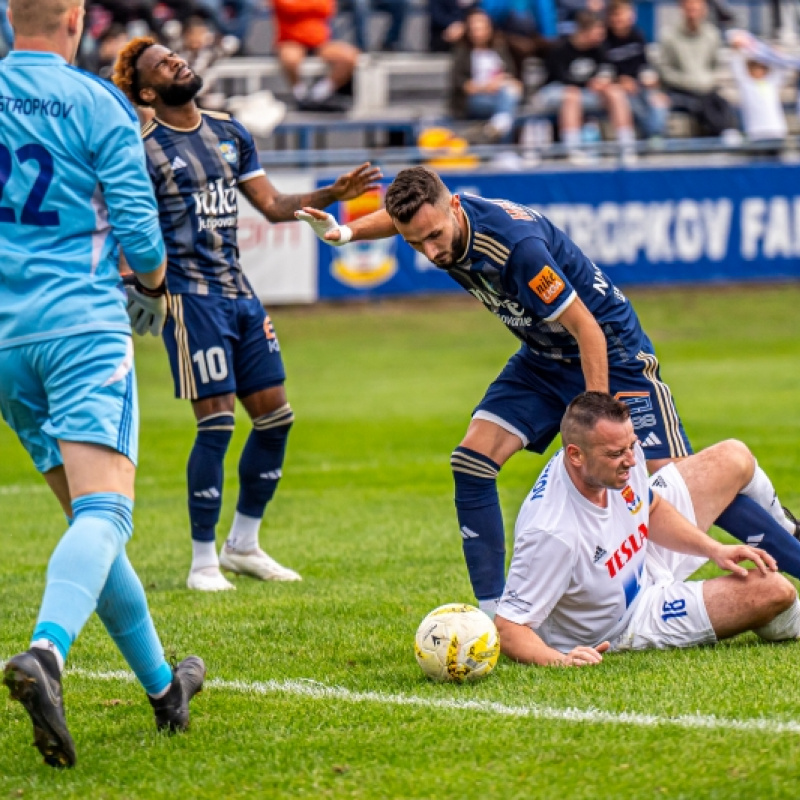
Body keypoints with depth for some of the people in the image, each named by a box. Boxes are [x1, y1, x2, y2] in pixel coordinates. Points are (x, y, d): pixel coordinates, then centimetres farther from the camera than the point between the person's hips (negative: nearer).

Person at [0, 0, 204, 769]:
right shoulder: (96, 103, -4)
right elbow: (138, 229, -4)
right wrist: (153, 293, 17)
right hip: (83, 326, -5)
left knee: (87, 514, 15)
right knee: (105, 509, -15)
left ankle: (162, 685, 25)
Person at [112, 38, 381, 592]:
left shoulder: (230, 133, 13)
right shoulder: (146, 150, -7)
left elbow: (273, 205, 17)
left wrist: (333, 194, 6)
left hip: (240, 292, 7)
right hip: (192, 296, -7)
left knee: (276, 416, 7)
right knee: (217, 424, -11)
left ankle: (244, 545, 22)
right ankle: (203, 562, 1)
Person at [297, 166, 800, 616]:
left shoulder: (515, 242, -35)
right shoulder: (429, 221, -13)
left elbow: (587, 329, -29)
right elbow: (398, 216, 16)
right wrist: (345, 233, -2)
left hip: (612, 354, -7)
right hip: (542, 358, 7)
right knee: (472, 462, -8)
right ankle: (493, 616, -2)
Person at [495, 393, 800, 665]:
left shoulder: (621, 452, -21)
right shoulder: (551, 532, -44)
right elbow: (508, 627, -38)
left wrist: (713, 549, -10)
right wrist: (559, 659, -57)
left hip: (644, 561, 7)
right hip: (624, 625, -7)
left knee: (734, 459, 11)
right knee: (772, 591, -15)